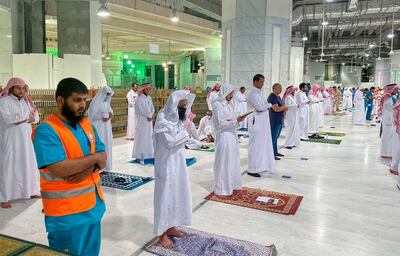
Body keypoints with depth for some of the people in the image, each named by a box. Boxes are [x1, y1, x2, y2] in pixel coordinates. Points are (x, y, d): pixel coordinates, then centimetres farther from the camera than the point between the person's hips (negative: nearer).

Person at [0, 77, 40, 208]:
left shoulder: (25, 101, 12)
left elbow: (36, 118, 6)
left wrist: (19, 118, -11)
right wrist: (26, 116, -14)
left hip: (26, 139, 6)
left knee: (28, 164, 12)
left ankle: (29, 191, 24)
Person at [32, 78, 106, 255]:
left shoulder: (87, 125, 7)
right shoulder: (46, 131, -17)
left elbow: (102, 158, 5)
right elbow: (60, 169, -28)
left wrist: (89, 169, -17)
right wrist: (94, 158, -16)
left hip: (94, 206, 7)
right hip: (66, 214, -7)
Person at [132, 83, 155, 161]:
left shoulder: (149, 98, 12)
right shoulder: (139, 98, -9)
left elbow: (152, 108, 11)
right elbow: (140, 110, -15)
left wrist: (151, 116, -6)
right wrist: (148, 116, -9)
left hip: (149, 120, 7)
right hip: (141, 120, -7)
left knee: (149, 137, 8)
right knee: (141, 137, -6)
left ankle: (148, 154, 16)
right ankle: (139, 155, -2)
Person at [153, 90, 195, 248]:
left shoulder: (176, 117, 7)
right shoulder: (163, 118, -17)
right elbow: (169, 141, -22)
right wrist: (185, 134, -12)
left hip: (178, 161, 8)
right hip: (167, 163, -8)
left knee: (177, 193, 14)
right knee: (166, 195, 0)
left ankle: (171, 227, 29)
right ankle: (162, 234, 13)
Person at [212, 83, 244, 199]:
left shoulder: (230, 104, 10)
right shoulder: (217, 105, -13)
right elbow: (221, 123, -16)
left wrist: (238, 120, -6)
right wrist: (236, 121, -21)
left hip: (232, 135, 8)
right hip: (223, 136, -8)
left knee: (233, 161, 14)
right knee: (223, 162, -2)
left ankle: (231, 186, 27)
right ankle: (221, 190, 8)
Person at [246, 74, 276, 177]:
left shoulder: (258, 92, 15)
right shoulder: (251, 93, -14)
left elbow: (264, 105, 15)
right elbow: (259, 107, -21)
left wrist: (266, 106, -7)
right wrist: (269, 105, -4)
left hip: (263, 123, 9)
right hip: (256, 123, -9)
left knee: (263, 144, 13)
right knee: (255, 145, -5)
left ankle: (261, 165, 23)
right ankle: (252, 169, 2)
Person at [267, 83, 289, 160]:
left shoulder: (278, 96, 14)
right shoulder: (272, 97, -15)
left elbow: (281, 105, 25)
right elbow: (276, 109, -23)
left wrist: (284, 109, 3)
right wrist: (284, 107, -7)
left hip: (279, 120, 9)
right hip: (274, 120, -9)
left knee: (276, 137, 15)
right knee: (273, 137, -5)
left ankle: (275, 152, 24)